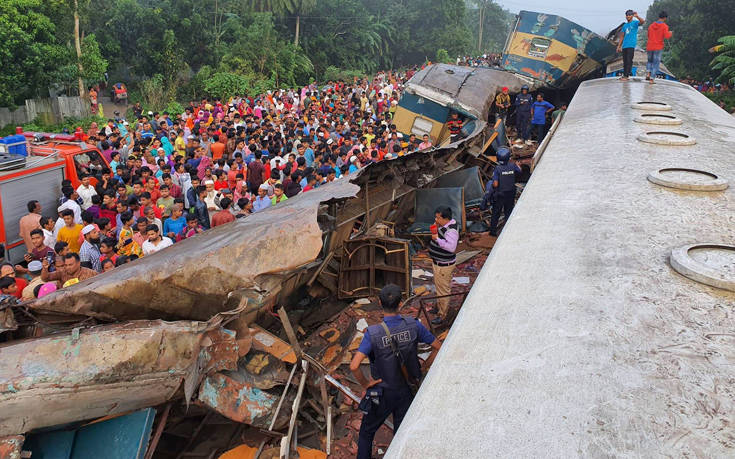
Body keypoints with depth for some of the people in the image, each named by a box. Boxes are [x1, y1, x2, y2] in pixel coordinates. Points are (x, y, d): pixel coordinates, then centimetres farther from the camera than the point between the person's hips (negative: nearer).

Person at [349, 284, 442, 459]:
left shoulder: (373, 333, -24)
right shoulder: (413, 325, -15)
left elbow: (354, 366, -31)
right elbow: (438, 347, -5)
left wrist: (365, 383, -13)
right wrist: (422, 370, 4)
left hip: (382, 393, -2)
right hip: (406, 391, 3)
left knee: (366, 433, 21)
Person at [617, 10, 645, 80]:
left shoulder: (635, 22, 1)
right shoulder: (625, 25, 19)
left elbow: (642, 21, -21)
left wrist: (637, 16, -38)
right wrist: (619, 46, 15)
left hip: (631, 45, -6)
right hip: (624, 45, 6)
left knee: (629, 61, -10)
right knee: (625, 61, 8)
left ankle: (627, 76, -13)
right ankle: (624, 75, 13)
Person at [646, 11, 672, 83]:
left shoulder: (651, 25, 6)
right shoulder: (664, 26, -8)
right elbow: (667, 36, -17)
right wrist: (669, 33, 4)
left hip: (650, 47, 4)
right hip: (658, 48, -4)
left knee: (650, 60, 24)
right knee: (656, 63, 4)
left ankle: (648, 74, 4)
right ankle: (652, 79, -2)